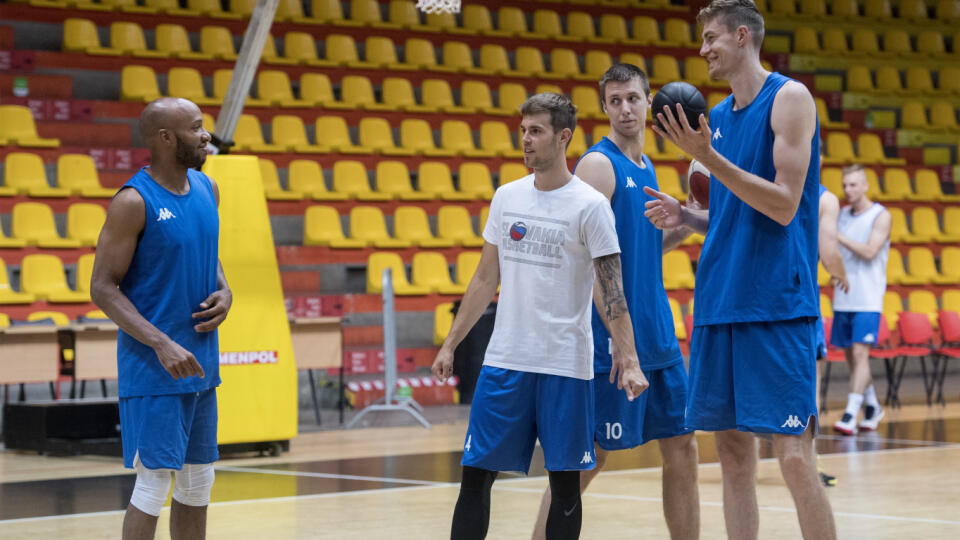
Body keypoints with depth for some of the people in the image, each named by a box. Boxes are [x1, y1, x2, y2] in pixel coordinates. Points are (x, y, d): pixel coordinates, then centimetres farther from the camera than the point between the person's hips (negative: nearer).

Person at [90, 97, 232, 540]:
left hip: (201, 365, 8)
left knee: (198, 483, 12)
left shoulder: (206, 189, 8)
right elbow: (103, 289, -14)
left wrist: (224, 291, 0)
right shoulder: (133, 202, -15)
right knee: (154, 484, -6)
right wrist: (162, 344, -22)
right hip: (153, 370, -7)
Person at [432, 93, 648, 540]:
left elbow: (611, 290, -9)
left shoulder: (589, 205, -6)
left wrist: (628, 360, -18)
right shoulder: (507, 197, 9)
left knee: (564, 481, 3)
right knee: (475, 474, 2)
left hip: (566, 366, -4)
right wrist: (450, 344, 12)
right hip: (504, 360, 4)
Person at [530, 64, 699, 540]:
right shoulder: (599, 164, -10)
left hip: (657, 336, 8)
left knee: (682, 449, 9)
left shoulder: (646, 169, 15)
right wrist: (614, 330, -23)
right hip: (612, 337, -8)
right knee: (586, 457, -4)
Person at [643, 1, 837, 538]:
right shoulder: (719, 116, 15)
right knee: (733, 448, 8)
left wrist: (708, 157, -19)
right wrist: (685, 216, 4)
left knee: (794, 453, -11)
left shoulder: (789, 99, -6)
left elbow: (783, 206, -14)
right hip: (721, 304, 7)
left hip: (779, 306, -7)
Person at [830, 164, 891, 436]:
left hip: (867, 300, -6)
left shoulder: (881, 216, -6)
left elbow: (869, 252, -18)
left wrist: (837, 236, -21)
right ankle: (872, 408, 26)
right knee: (851, 357, 10)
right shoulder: (841, 215, 11)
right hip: (843, 298, 6)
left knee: (860, 353, -14)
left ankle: (851, 414, -18)